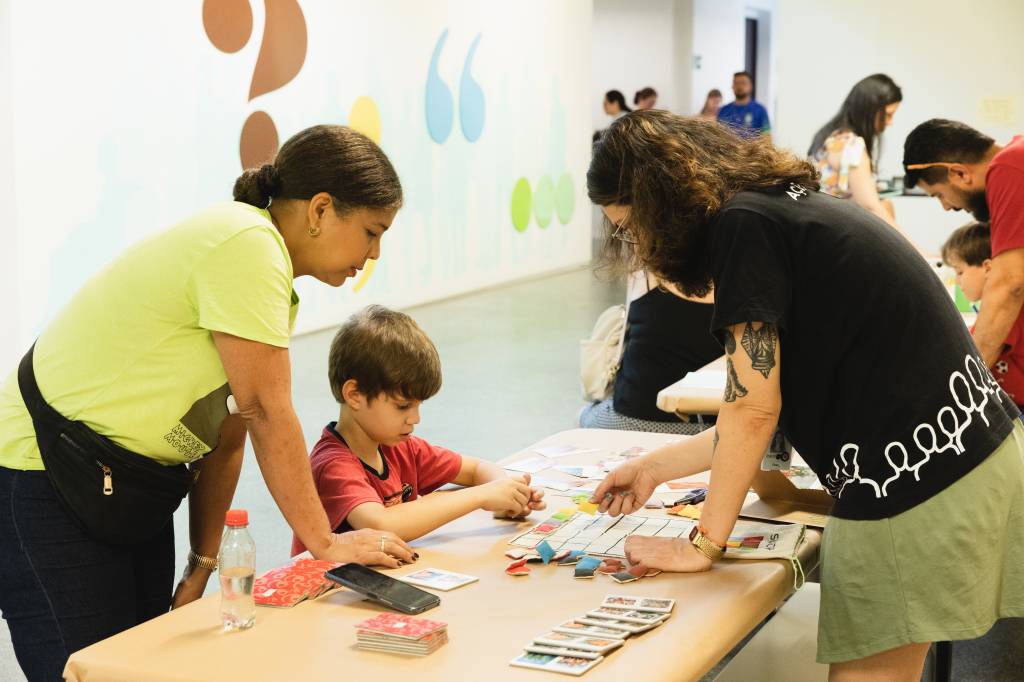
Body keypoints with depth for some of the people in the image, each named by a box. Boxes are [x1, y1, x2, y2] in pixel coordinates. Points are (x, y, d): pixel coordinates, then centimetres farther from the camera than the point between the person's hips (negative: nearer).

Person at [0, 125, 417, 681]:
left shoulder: (271, 274, 9)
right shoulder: (247, 243, -21)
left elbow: (227, 435, 8)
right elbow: (268, 413, -22)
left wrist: (202, 567, 7)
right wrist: (323, 542, -15)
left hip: (135, 489, 9)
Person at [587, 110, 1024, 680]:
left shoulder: (744, 223, -12)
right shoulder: (787, 205, 16)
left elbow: (753, 408, -13)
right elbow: (771, 409, 17)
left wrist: (703, 545, -3)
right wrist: (656, 467, 22)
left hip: (915, 480, -9)